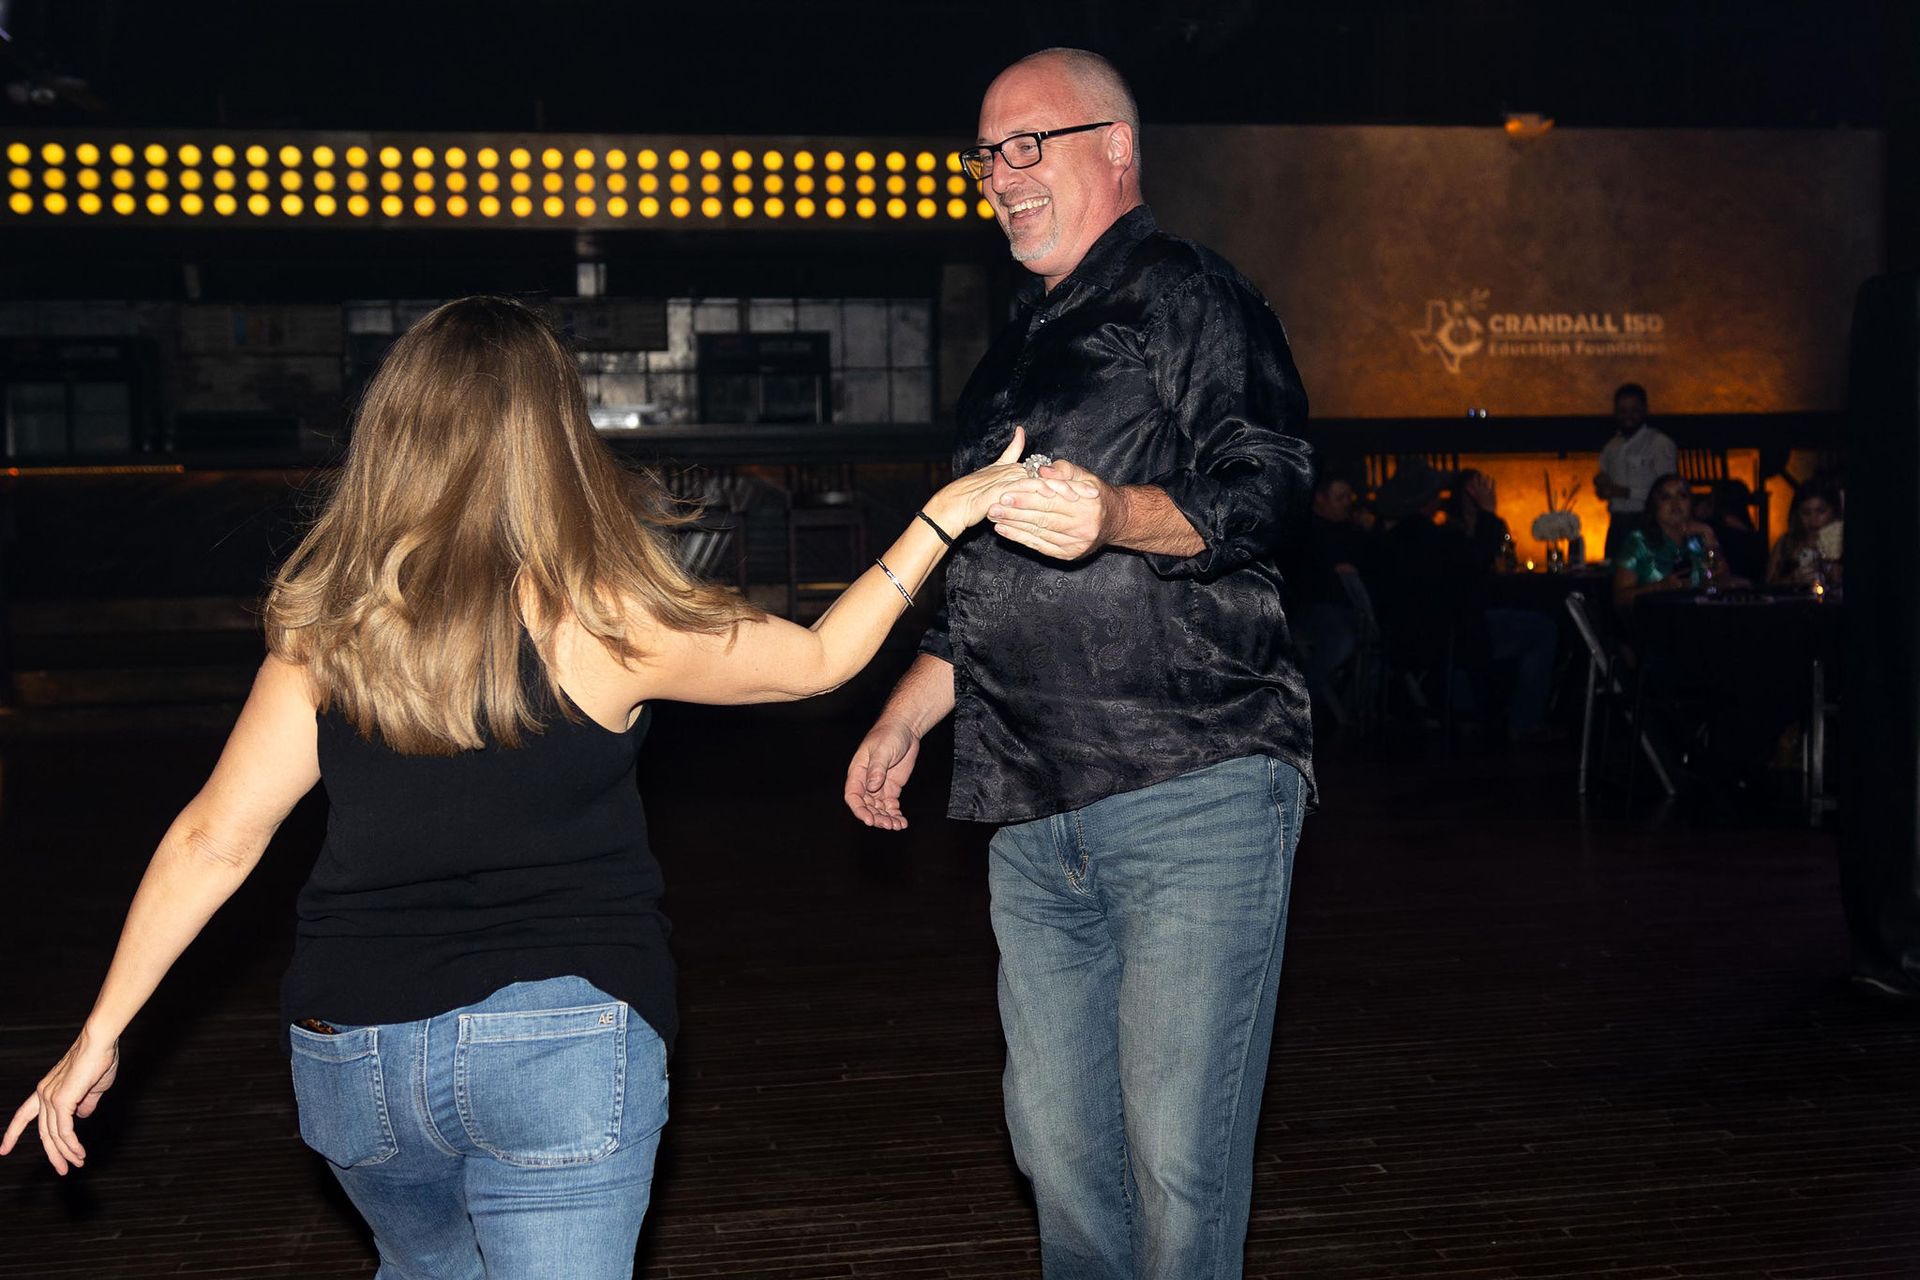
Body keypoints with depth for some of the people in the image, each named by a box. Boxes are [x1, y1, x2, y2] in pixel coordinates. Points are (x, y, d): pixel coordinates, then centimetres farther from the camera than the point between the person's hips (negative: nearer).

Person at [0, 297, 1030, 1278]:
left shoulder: (326, 626, -1)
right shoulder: (600, 617, -10)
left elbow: (214, 840, 0)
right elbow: (819, 660, 3)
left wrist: (100, 1033, 10)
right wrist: (939, 522, 14)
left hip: (351, 1051, 4)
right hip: (558, 1034, -4)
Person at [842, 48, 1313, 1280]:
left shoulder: (1192, 296, 1)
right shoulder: (1018, 350, 25)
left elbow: (1267, 493, -13)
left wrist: (1119, 514, -31)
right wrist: (903, 717, 25)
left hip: (1195, 794, -7)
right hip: (1036, 813, 8)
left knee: (1177, 1155, -8)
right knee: (1059, 1144, 10)